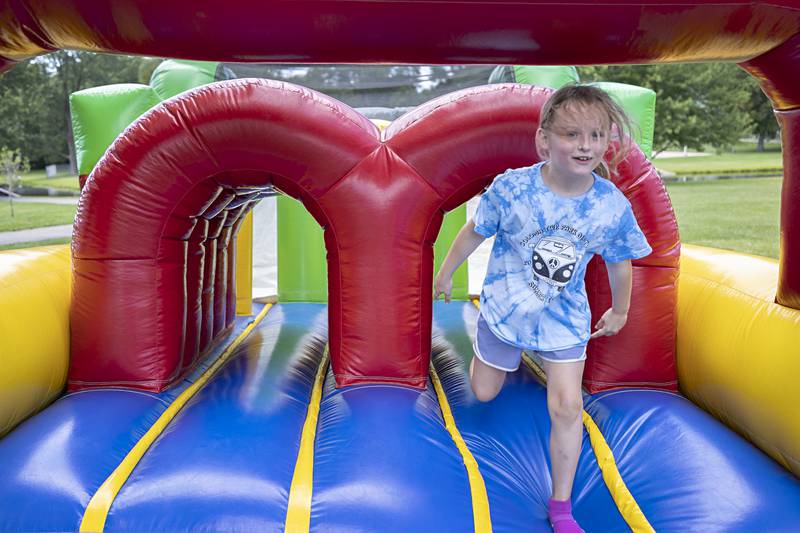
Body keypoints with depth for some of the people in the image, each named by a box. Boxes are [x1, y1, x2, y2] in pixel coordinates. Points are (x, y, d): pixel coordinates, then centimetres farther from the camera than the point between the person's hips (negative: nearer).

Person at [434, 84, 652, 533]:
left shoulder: (613, 206, -18)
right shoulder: (512, 187, -24)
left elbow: (620, 264, 0)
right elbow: (475, 232, -7)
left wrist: (619, 312, 13)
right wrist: (446, 274, 5)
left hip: (564, 321, 0)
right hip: (504, 310, 0)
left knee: (567, 408, -7)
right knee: (484, 393, 17)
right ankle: (490, 352, 55)